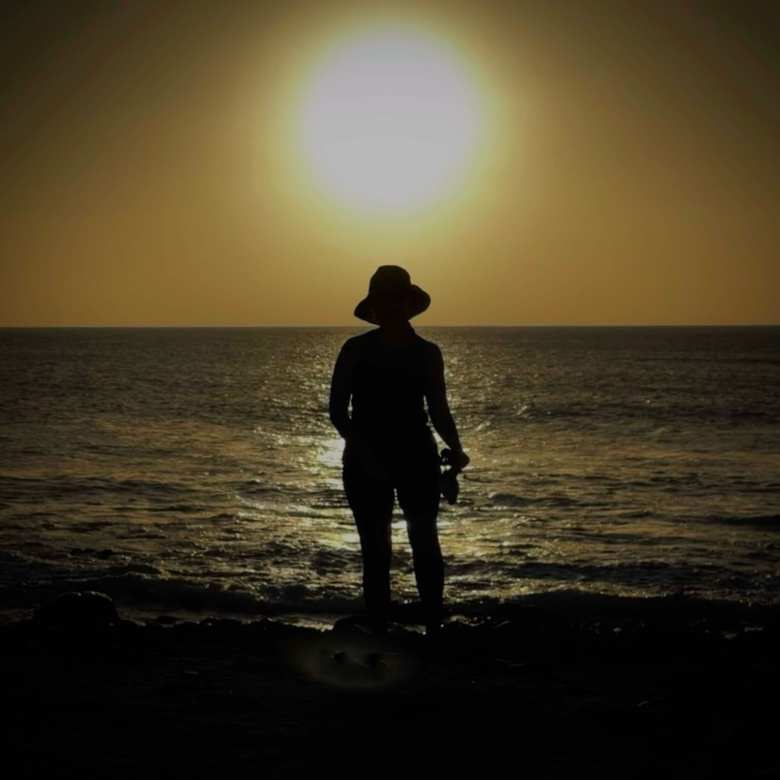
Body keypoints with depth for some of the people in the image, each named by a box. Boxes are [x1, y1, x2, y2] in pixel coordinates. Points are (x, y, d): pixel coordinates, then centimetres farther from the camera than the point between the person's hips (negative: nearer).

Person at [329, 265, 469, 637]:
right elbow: (337, 410, -4)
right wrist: (363, 451, -18)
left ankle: (435, 629, -5)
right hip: (366, 462, -1)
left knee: (425, 542, -8)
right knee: (376, 551, 0)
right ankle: (379, 633, 5)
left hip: (417, 456, 1)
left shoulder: (427, 352, 4)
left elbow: (439, 409, 11)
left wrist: (455, 449, -6)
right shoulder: (356, 350, -3)